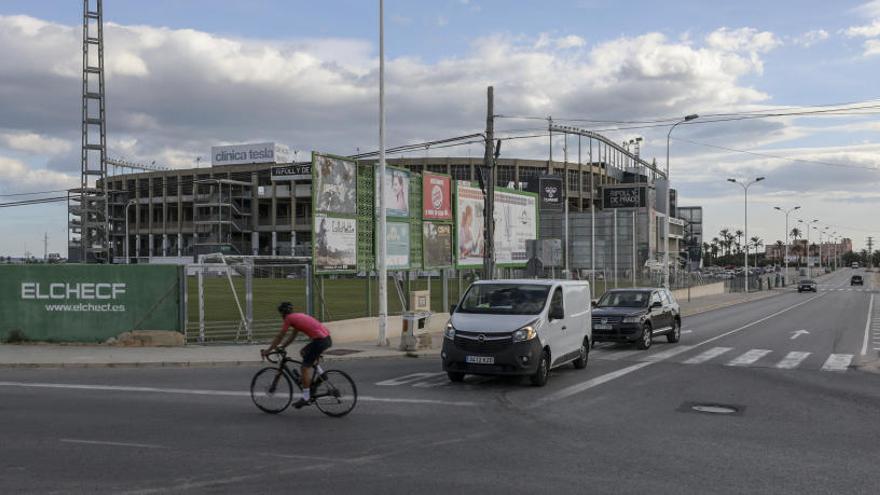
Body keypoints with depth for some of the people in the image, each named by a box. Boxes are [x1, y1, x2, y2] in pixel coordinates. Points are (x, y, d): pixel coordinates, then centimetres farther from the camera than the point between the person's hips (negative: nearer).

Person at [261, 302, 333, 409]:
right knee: (304, 352, 28)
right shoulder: (298, 316, 24)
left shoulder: (289, 319, 0)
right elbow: (292, 336, 32)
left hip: (320, 340, -9)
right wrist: (281, 347, 31)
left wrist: (268, 350, 13)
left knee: (305, 367, -2)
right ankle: (320, 373, 18)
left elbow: (279, 337, 4)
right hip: (327, 338, 9)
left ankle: (306, 398, 0)